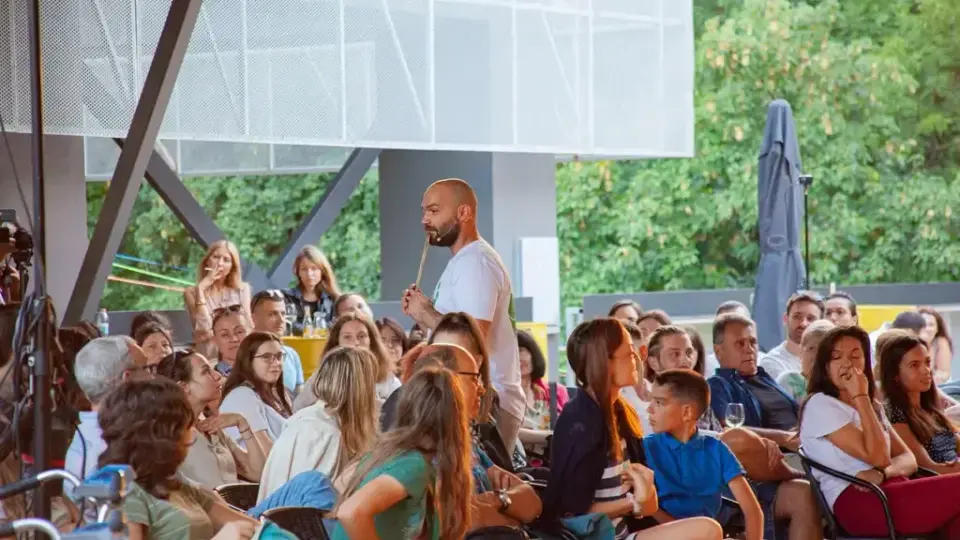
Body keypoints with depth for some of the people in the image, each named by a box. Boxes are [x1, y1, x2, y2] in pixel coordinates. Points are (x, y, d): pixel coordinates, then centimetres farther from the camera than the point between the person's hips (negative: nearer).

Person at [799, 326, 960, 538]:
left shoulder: (872, 407, 26)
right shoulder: (819, 405, 1)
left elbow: (908, 460, 13)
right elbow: (877, 457, -8)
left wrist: (882, 474, -9)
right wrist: (861, 397, -5)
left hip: (892, 491, 7)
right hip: (857, 501, -7)